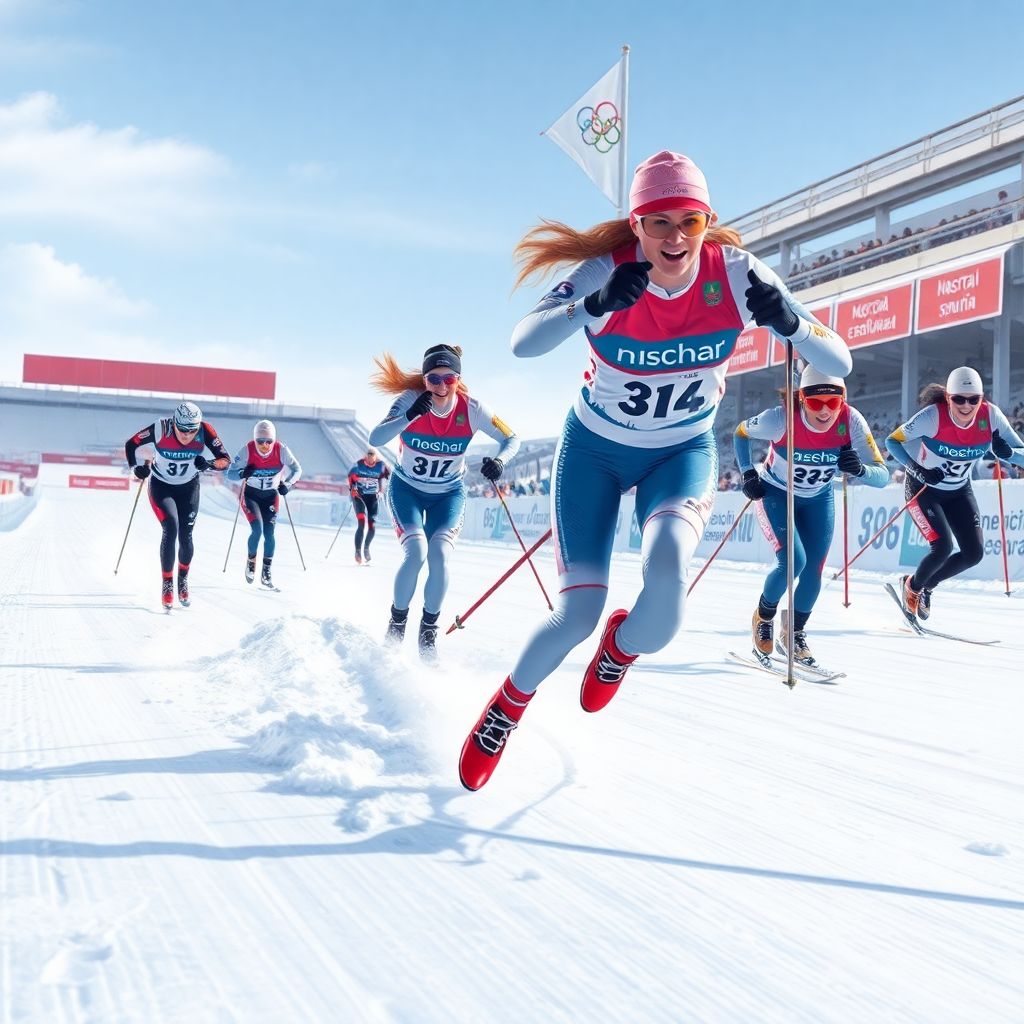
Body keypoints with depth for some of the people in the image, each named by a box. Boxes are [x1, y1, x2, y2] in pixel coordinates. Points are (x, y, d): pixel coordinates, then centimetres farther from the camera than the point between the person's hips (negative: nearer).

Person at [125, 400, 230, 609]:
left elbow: (226, 459, -19)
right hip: (161, 486, -2)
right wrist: (135, 467, -25)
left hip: (189, 488, 2)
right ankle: (167, 583, -5)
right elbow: (130, 444, -11)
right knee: (171, 530, -19)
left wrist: (210, 464, -39)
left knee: (185, 536, 2)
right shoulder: (160, 429, -26)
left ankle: (183, 580, 29)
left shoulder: (205, 431, -23)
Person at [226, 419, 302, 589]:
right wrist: (243, 473, -40)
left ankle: (266, 571, 14)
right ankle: (250, 562, 10)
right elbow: (230, 474, -19)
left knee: (269, 533, -4)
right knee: (257, 530, -17)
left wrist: (288, 484, -24)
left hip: (271, 495, 2)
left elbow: (297, 469, -6)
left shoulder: (281, 450, -20)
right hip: (251, 494, -2)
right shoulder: (247, 451, -23)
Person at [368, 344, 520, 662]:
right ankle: (397, 623, 1)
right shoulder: (411, 400, -22)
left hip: (449, 494, 1)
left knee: (439, 555, -20)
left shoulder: (471, 408, -20)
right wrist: (411, 415, -47)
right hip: (407, 489, -1)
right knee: (416, 552, -22)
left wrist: (499, 460, -31)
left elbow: (511, 439, -10)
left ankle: (429, 630, 1)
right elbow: (375, 438, -33)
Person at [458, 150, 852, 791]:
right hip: (595, 449, -1)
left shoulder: (736, 274, -20)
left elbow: (839, 364, -20)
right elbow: (523, 344, -39)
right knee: (578, 616, -11)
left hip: (683, 452, 1)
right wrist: (597, 305, -54)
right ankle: (511, 702, 23)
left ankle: (624, 644, 8)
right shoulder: (609, 271, -24)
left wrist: (789, 322, -41)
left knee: (667, 569, -30)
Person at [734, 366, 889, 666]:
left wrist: (859, 469, -47)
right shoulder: (782, 418, -31)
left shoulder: (851, 421, -27)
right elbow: (740, 433, -10)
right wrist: (748, 474, -19)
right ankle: (763, 618, 9)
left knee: (813, 572, -1)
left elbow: (882, 476, -27)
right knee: (793, 561, -20)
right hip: (775, 494, -3)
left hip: (818, 498, 3)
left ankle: (795, 633, 26)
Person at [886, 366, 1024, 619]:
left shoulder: (991, 416, -20)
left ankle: (926, 585, 25)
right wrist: (917, 469, -33)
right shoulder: (933, 416, -29)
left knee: (974, 553, -2)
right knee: (943, 546, -19)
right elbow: (892, 440, -19)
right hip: (923, 489, -4)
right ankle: (912, 587, 12)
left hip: (959, 491, 5)